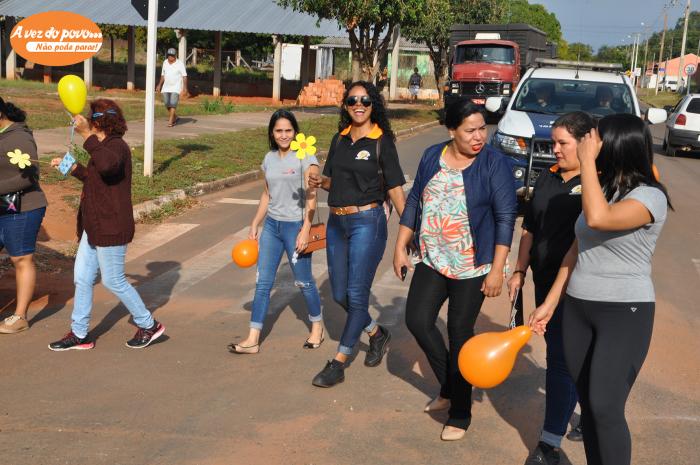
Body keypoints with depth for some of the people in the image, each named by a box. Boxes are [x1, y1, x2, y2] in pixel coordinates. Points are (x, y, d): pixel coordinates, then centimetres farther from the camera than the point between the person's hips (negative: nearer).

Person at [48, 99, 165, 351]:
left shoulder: (116, 146, -18)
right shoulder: (106, 146, 14)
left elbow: (107, 165, -43)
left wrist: (87, 136, -40)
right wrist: (73, 167, 27)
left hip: (111, 228, -10)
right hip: (95, 226, 10)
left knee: (113, 281, 1)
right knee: (82, 278, 12)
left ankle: (148, 325, 17)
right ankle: (79, 334, 22)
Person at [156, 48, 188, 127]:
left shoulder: (180, 64, -9)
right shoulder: (165, 62, 7)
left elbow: (184, 76, -11)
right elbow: (163, 75, 17)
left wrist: (185, 88, -18)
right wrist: (159, 85, 16)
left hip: (176, 87, -5)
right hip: (166, 87, 6)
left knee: (173, 103, -14)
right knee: (167, 104, 5)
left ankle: (170, 121, -12)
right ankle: (175, 117, 25)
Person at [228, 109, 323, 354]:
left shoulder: (305, 157, -9)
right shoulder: (270, 158, 9)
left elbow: (311, 197, -13)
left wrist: (305, 230, -20)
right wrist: (254, 225, 17)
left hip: (295, 225, -6)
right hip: (272, 225, 6)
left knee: (303, 281, 6)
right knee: (263, 282, 4)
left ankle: (317, 327, 30)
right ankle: (253, 339, 7)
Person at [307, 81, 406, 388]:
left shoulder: (381, 141, -5)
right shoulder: (340, 139, 10)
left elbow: (394, 187, -6)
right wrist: (320, 181, -5)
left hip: (367, 222, -6)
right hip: (336, 223, 7)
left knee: (356, 294, -4)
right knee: (340, 295, 13)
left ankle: (338, 363, 3)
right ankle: (377, 334, 37)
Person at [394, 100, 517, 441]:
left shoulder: (494, 163, -12)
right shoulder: (433, 156, 2)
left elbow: (506, 217, -13)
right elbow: (414, 202, 10)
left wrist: (497, 269, -17)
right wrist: (401, 247, 8)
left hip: (472, 266, -5)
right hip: (433, 260, 5)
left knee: (460, 332, 2)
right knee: (417, 320, 2)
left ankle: (460, 413, 20)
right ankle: (449, 387, 26)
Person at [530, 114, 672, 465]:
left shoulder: (650, 196, -15)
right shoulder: (602, 189, 9)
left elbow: (597, 219, -34)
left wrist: (587, 161, -24)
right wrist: (550, 303, 12)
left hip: (625, 313, -7)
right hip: (577, 308, 7)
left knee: (605, 407, -9)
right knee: (587, 403, 11)